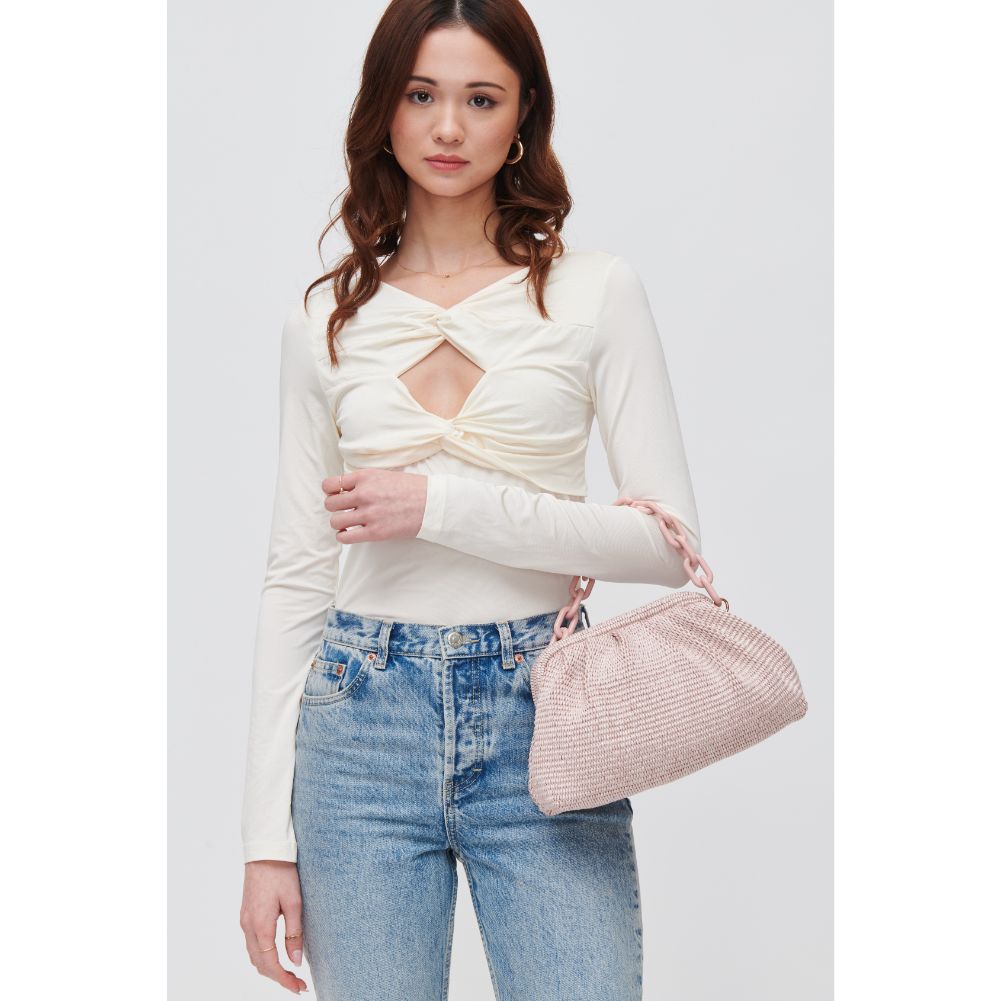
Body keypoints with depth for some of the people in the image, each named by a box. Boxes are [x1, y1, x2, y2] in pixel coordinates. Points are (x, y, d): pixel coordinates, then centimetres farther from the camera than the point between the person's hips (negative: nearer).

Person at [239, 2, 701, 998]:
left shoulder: (597, 292, 1)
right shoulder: (325, 318, 7)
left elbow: (669, 538, -4)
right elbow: (294, 574, 7)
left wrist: (445, 505, -14)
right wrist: (268, 835, 3)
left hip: (541, 723, -1)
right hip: (363, 720, 2)